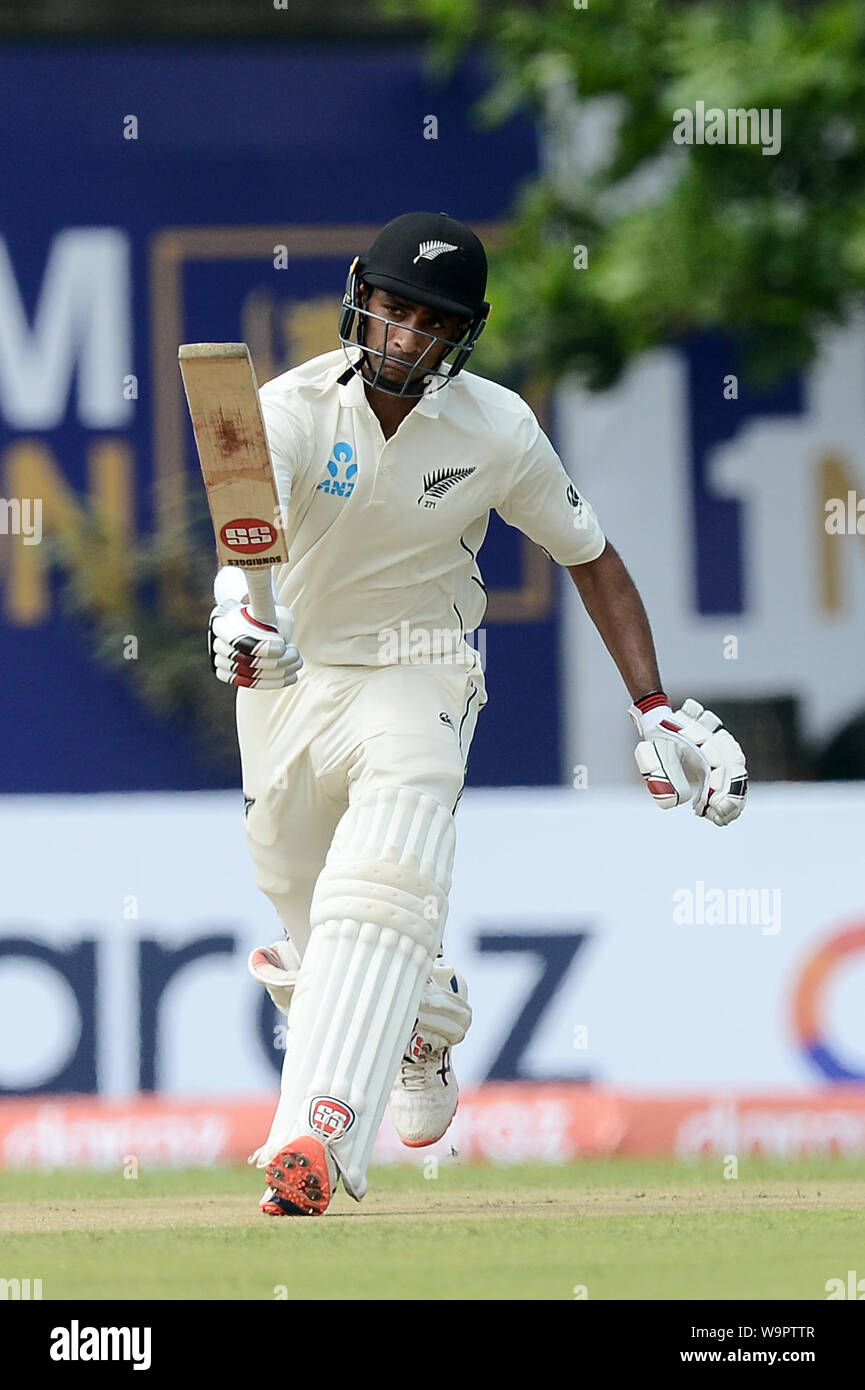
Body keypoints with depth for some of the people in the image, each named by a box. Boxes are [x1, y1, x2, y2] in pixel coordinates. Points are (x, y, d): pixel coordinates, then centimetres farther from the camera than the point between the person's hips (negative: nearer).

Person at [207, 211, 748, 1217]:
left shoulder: (498, 431, -12)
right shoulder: (295, 409, -18)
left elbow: (589, 558, 1)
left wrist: (654, 710, -5)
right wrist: (238, 614, -61)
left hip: (417, 676, -2)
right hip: (289, 674, 2)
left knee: (380, 884, -24)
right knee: (297, 890, 14)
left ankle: (319, 1134, -36)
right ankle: (421, 1025, 47)